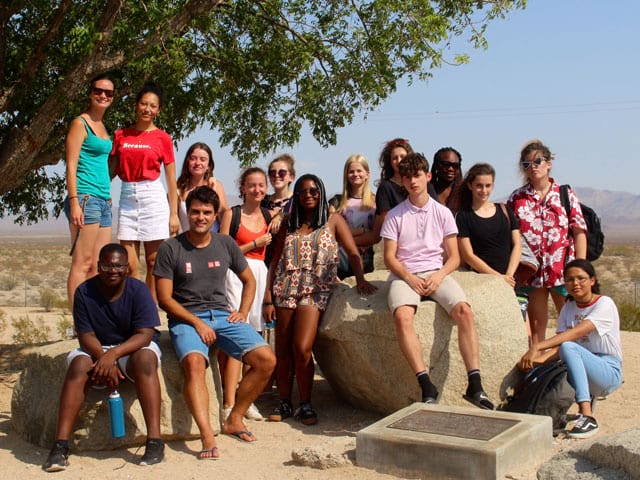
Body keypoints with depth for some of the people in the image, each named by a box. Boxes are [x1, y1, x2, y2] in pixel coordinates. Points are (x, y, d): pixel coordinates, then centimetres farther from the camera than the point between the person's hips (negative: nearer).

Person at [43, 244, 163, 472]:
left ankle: (155, 441, -37)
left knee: (145, 359, -34)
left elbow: (145, 334, -20)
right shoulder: (84, 292, -8)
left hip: (134, 347, -2)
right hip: (97, 349, 2)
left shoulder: (138, 290, -13)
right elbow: (85, 335, -9)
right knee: (79, 364, -29)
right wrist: (103, 358, -28)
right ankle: (60, 445, -31)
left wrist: (113, 354, -34)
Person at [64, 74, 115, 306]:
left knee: (98, 266, 7)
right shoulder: (80, 123, -4)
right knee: (82, 263, -10)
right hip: (86, 198, -9)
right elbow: (71, 165, -11)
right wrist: (74, 202, -18)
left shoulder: (102, 126, 20)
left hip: (103, 200, 9)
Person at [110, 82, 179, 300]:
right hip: (127, 199, 2)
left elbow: (171, 180, 4)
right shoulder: (121, 135, 11)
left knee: (153, 262, 0)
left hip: (153, 199, -2)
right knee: (129, 265, -1)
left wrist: (174, 214, 0)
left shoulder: (162, 138, 3)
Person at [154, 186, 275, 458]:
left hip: (222, 315, 4)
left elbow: (249, 281, 21)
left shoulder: (225, 244, 9)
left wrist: (243, 313, 4)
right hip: (185, 318, -4)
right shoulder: (170, 249, -3)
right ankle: (207, 437, -39)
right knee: (194, 362, -36)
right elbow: (164, 299, -5)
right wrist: (197, 323, -15)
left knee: (266, 360, -15)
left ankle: (234, 420, 0)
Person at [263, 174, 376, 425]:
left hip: (315, 292, -3)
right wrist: (268, 298, 5)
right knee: (282, 351, 3)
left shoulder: (333, 221, 6)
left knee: (302, 349, -16)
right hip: (284, 291, 4)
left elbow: (353, 253, -2)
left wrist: (360, 278, -20)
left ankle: (305, 404, -2)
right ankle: (284, 403, 15)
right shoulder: (288, 224, 15)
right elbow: (275, 261, 13)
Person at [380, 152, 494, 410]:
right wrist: (409, 278, -13)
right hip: (404, 275, -1)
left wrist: (438, 276, -12)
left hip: (437, 274, 1)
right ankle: (426, 386, -34)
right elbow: (390, 257, 4)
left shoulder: (443, 213, 11)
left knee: (464, 310, -28)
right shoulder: (395, 215, 8)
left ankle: (474, 385, -28)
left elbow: (454, 257, 8)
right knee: (402, 316, -34)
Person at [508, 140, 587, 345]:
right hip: (532, 270, 1)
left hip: (563, 269, -1)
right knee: (536, 323, 8)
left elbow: (579, 232, 0)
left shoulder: (566, 194, 3)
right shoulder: (516, 198, 5)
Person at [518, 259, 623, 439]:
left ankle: (588, 418, -37)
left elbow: (576, 333, -26)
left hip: (609, 371, -6)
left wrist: (537, 347, -36)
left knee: (568, 347, -32)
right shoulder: (568, 308, 9)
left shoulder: (604, 304, -10)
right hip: (582, 369, 6)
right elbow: (558, 345, -5)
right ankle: (585, 400, 5)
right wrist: (540, 358, -27)